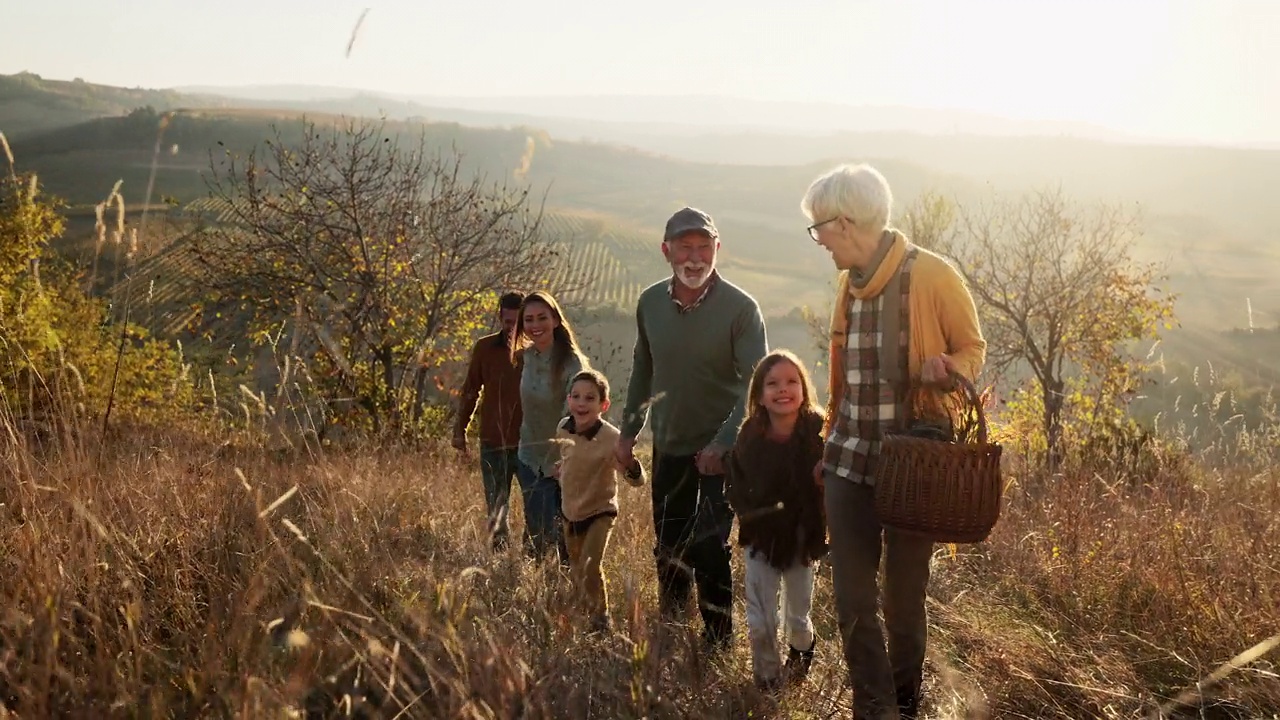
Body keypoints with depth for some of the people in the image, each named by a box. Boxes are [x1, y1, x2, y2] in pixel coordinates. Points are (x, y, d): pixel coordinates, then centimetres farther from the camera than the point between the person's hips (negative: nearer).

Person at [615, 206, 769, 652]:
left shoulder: (741, 309, -16)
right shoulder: (650, 303, -1)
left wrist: (722, 444, -27)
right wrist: (628, 433, 11)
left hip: (720, 451, -5)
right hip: (669, 446, 5)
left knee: (708, 547, -9)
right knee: (668, 547, 16)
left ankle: (718, 642, 8)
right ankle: (669, 629, 34)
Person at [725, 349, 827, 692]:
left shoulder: (819, 431, -18)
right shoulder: (750, 436, -10)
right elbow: (734, 483, 2)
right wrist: (745, 511, -12)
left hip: (803, 539, -1)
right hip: (761, 538, 1)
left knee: (799, 618, 16)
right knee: (760, 622, 4)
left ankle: (801, 655, 47)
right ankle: (767, 677, 28)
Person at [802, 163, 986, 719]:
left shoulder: (932, 276, -13)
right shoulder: (849, 281, 7)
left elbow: (973, 348, -3)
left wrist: (947, 370, -25)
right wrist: (829, 442, 19)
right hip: (850, 461, 5)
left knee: (904, 598, 9)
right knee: (852, 599, 1)